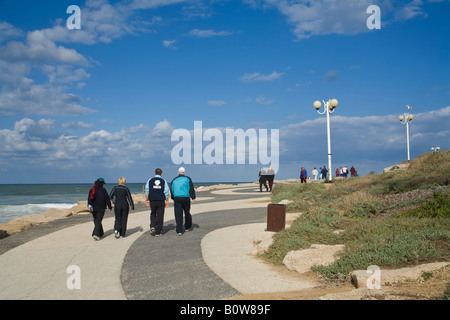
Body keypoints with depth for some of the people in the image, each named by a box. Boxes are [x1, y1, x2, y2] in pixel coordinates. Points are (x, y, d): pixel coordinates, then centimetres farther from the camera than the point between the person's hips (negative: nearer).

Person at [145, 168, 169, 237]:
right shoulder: (164, 181, 2)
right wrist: (167, 201, 6)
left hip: (152, 200, 1)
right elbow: (166, 192, 0)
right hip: (161, 200, -1)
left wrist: (147, 200, 8)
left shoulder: (150, 180, 4)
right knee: (160, 216, 6)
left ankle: (152, 226, -3)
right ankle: (158, 232, 8)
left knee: (153, 214, 19)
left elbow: (147, 191, 2)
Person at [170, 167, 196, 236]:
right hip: (186, 198, -1)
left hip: (177, 198, 1)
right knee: (187, 213, 16)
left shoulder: (174, 180, 14)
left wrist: (173, 198, 28)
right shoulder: (187, 179, 5)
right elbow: (191, 189, -3)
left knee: (178, 215, -1)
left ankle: (179, 231, -6)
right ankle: (187, 227, 32)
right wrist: (193, 198, -5)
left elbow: (172, 190, 17)